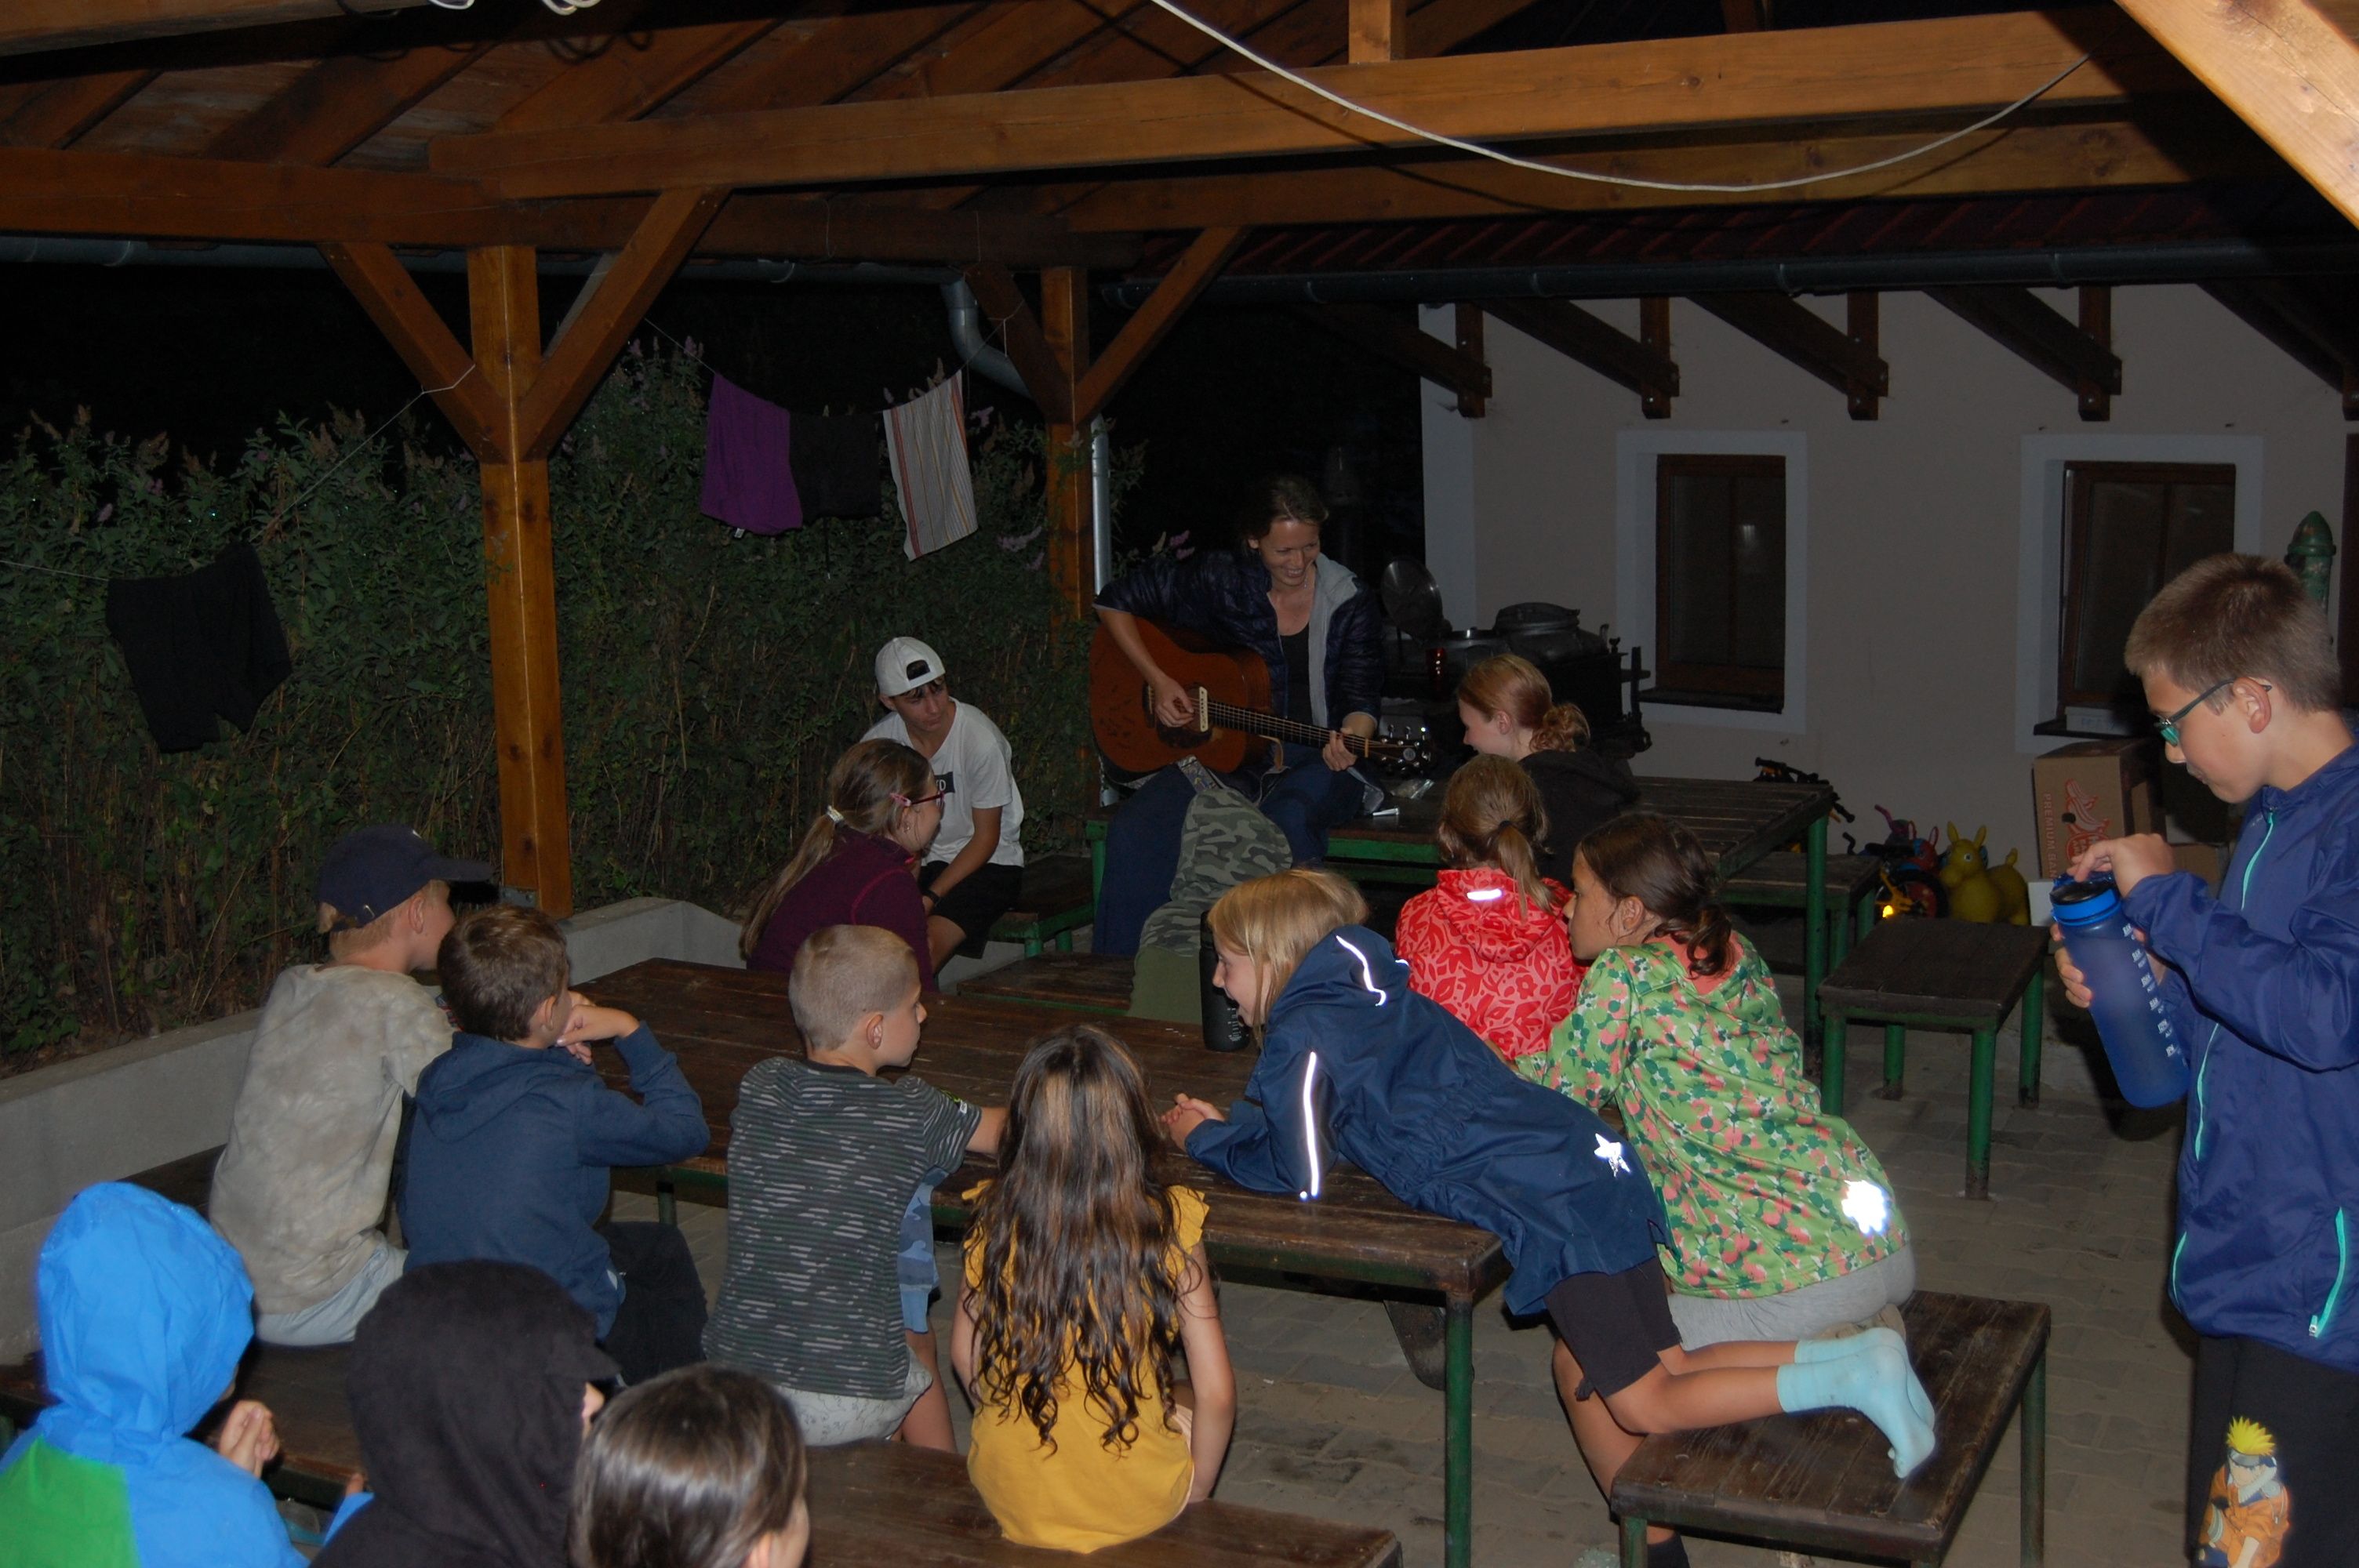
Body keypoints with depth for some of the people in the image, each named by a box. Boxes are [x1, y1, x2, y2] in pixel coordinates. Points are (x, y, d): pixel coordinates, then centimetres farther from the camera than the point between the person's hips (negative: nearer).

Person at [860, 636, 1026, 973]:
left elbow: (986, 837, -12)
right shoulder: (877, 742, -5)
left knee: (925, 946, -29)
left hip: (988, 865, -4)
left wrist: (930, 898, -19)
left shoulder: (980, 738, -19)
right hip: (917, 863, 4)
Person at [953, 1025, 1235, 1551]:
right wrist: (1196, 1491, 4)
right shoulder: (1169, 1226, -20)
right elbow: (1216, 1392, -15)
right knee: (1190, 1403, 29)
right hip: (1136, 1506, -3)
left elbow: (966, 1355, 1)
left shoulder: (994, 1220, -14)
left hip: (1008, 1493, 3)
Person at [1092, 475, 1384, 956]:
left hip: (1316, 759, -2)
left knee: (1288, 819, -38)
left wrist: (1350, 735, -26)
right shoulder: (1219, 581, 0)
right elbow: (1116, 601, 7)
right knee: (1136, 830, -24)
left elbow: (1360, 698, -2)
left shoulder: (1349, 603, -2)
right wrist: (1158, 681, -3)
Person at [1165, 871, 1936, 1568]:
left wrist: (1206, 1140, 14)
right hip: (1596, 1161, 9)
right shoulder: (1366, 995, 22)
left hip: (1548, 1207, -9)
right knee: (1668, 1370, 14)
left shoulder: (1302, 1035, -6)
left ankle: (1853, 1377, -14)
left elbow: (1301, 1175, 0)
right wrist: (1230, 1122, 28)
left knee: (1647, 1405, -4)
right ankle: (1858, 1354, 3)